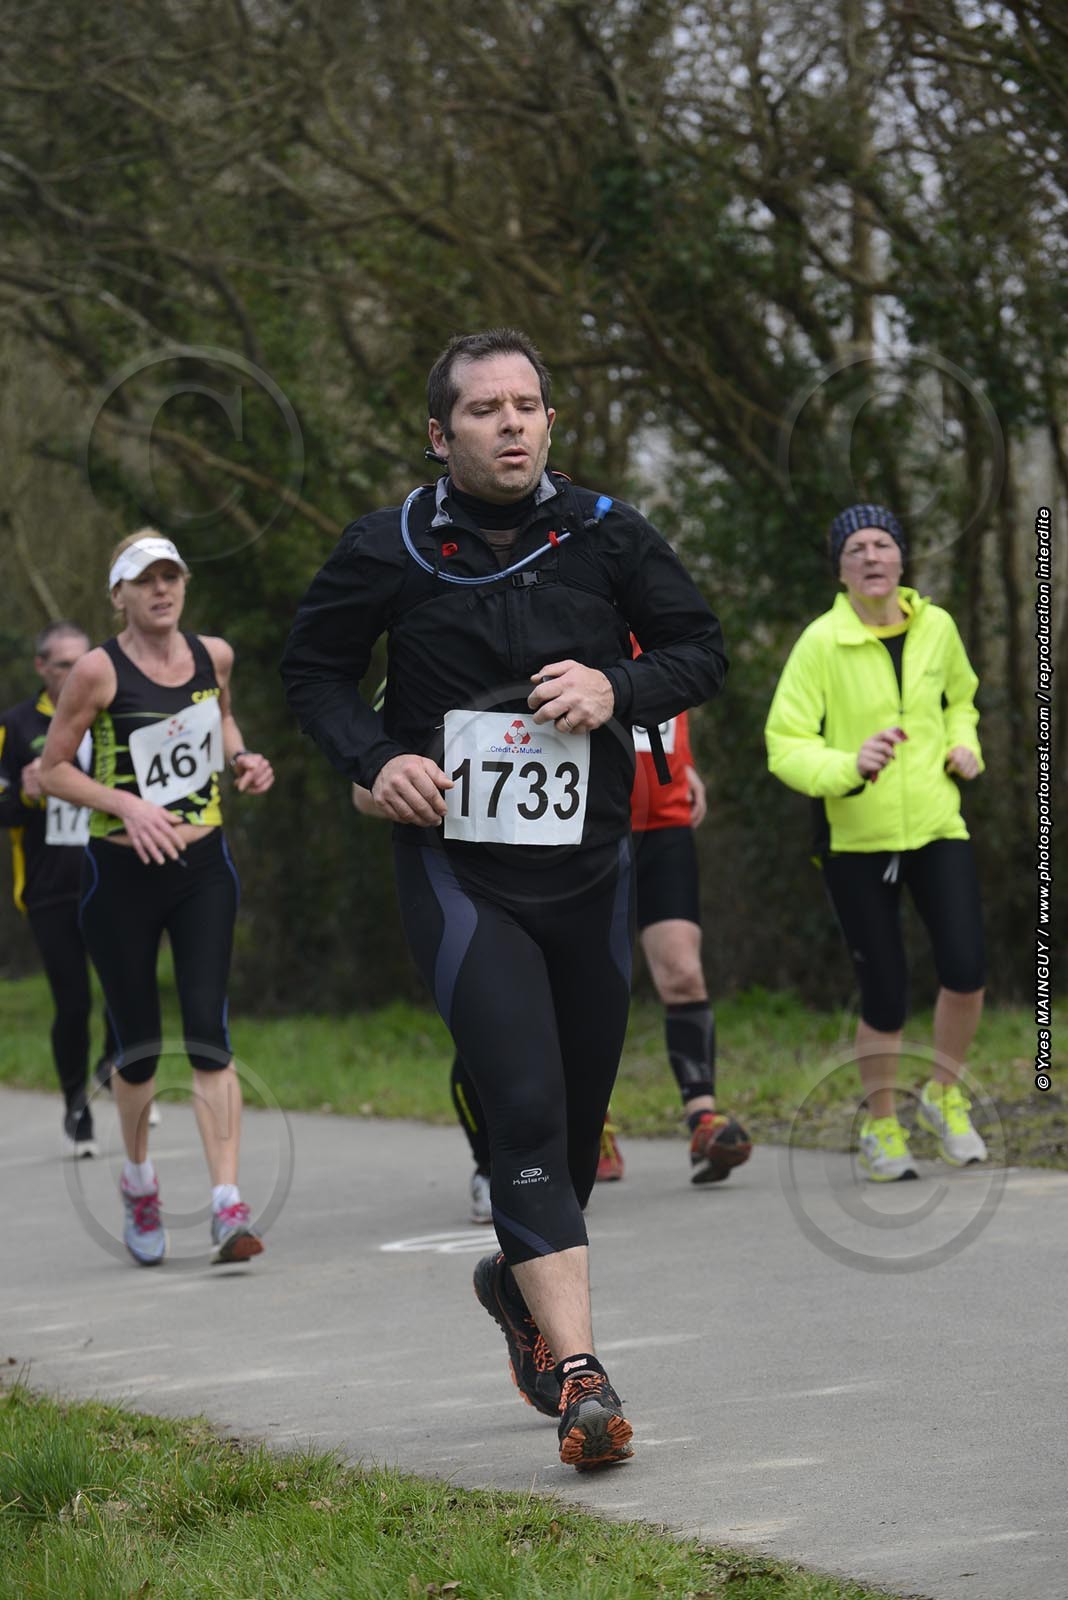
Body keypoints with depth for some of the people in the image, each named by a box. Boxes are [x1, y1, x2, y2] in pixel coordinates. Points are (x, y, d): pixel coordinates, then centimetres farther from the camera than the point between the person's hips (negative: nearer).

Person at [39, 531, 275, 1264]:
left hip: (202, 868, 2)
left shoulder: (214, 655, 2)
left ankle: (229, 1205, -16)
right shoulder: (100, 671, -11)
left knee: (208, 1031, -11)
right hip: (122, 873, -2)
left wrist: (240, 757, 3)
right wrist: (127, 805, -18)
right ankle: (140, 1181, 32)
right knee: (139, 1046, 5)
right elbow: (53, 769, -6)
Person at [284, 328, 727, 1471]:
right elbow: (313, 669, 8)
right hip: (459, 872, -3)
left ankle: (519, 1280, 43)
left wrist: (618, 688, -12)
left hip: (590, 868, 3)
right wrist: (375, 759, -10)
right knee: (525, 1107, -16)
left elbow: (701, 650, 8)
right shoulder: (390, 551, -6)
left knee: (580, 1113, 13)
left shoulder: (604, 537, -1)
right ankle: (578, 1375, -20)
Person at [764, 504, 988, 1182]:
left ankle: (945, 1096, 14)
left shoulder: (936, 627, 2)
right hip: (858, 838, -3)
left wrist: (964, 745, 3)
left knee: (966, 972, -12)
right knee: (885, 997, -1)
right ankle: (882, 1127, 22)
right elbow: (785, 745, -13)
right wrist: (848, 767, -31)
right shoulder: (822, 642, -11)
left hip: (938, 826, 3)